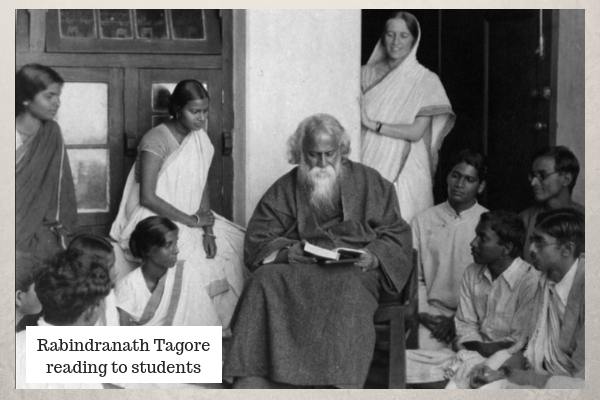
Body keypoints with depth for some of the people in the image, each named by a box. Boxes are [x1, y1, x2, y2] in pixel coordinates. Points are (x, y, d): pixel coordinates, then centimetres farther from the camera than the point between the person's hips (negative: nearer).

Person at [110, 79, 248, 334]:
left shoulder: (199, 138, 5)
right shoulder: (156, 140, -17)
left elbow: (202, 188, 4)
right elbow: (147, 197, -22)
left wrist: (208, 229, -11)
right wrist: (192, 221, -18)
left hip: (189, 219, 8)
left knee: (236, 245, -4)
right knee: (189, 260, -29)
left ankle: (223, 323, 6)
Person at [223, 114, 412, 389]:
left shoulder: (369, 183, 14)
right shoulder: (285, 189, 16)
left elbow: (397, 236, 12)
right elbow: (257, 240, 10)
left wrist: (374, 257, -10)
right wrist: (285, 253, -12)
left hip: (353, 271, -1)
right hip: (297, 269, 1)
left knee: (347, 293, -38)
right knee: (264, 283, -32)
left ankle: (335, 386, -42)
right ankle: (252, 386, -39)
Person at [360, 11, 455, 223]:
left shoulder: (425, 80, -1)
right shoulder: (367, 73, 10)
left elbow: (416, 132, -9)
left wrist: (374, 124, -11)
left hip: (404, 169, -3)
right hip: (367, 165, 3)